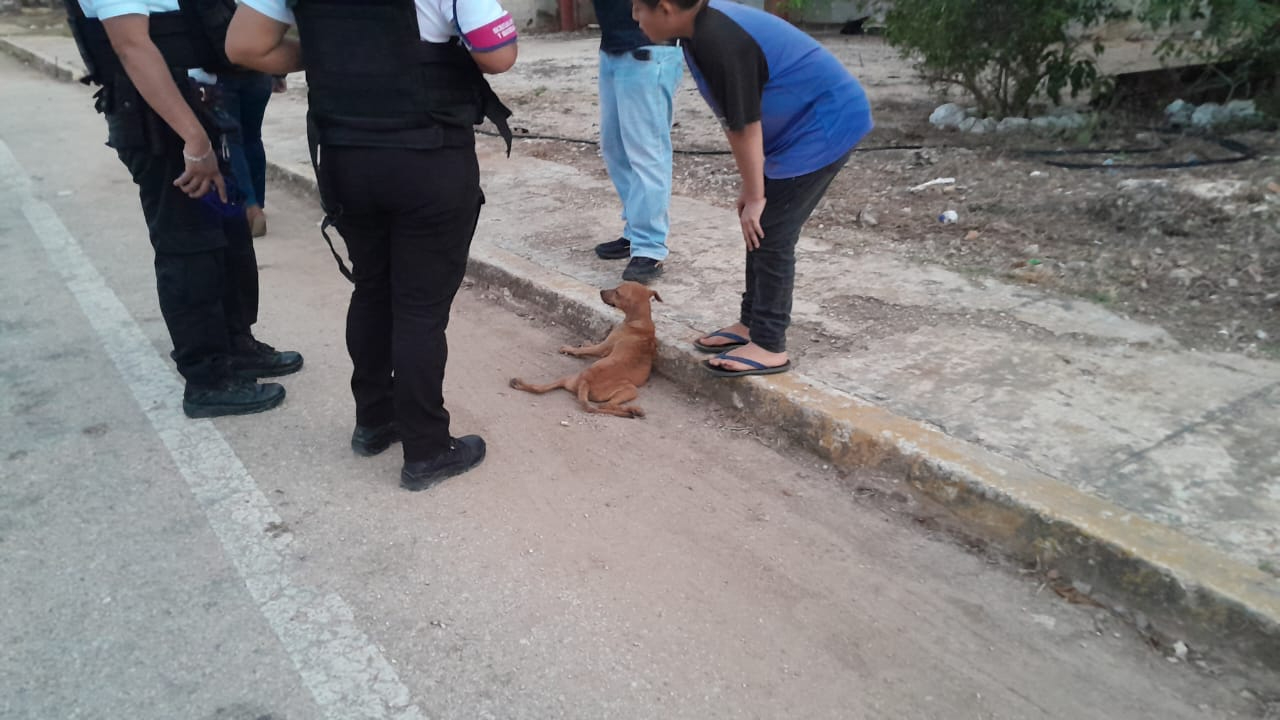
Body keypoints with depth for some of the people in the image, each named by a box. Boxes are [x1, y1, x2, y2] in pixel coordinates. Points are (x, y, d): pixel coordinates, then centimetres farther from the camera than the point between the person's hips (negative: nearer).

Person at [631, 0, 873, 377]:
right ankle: (751, 323, 25)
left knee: (771, 235, -7)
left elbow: (745, 126, -21)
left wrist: (755, 196, -12)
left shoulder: (720, 41, -26)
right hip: (803, 124, 10)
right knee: (759, 231, 13)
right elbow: (737, 122, 9)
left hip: (824, 124, -10)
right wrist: (750, 188, 11)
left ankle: (769, 347, 2)